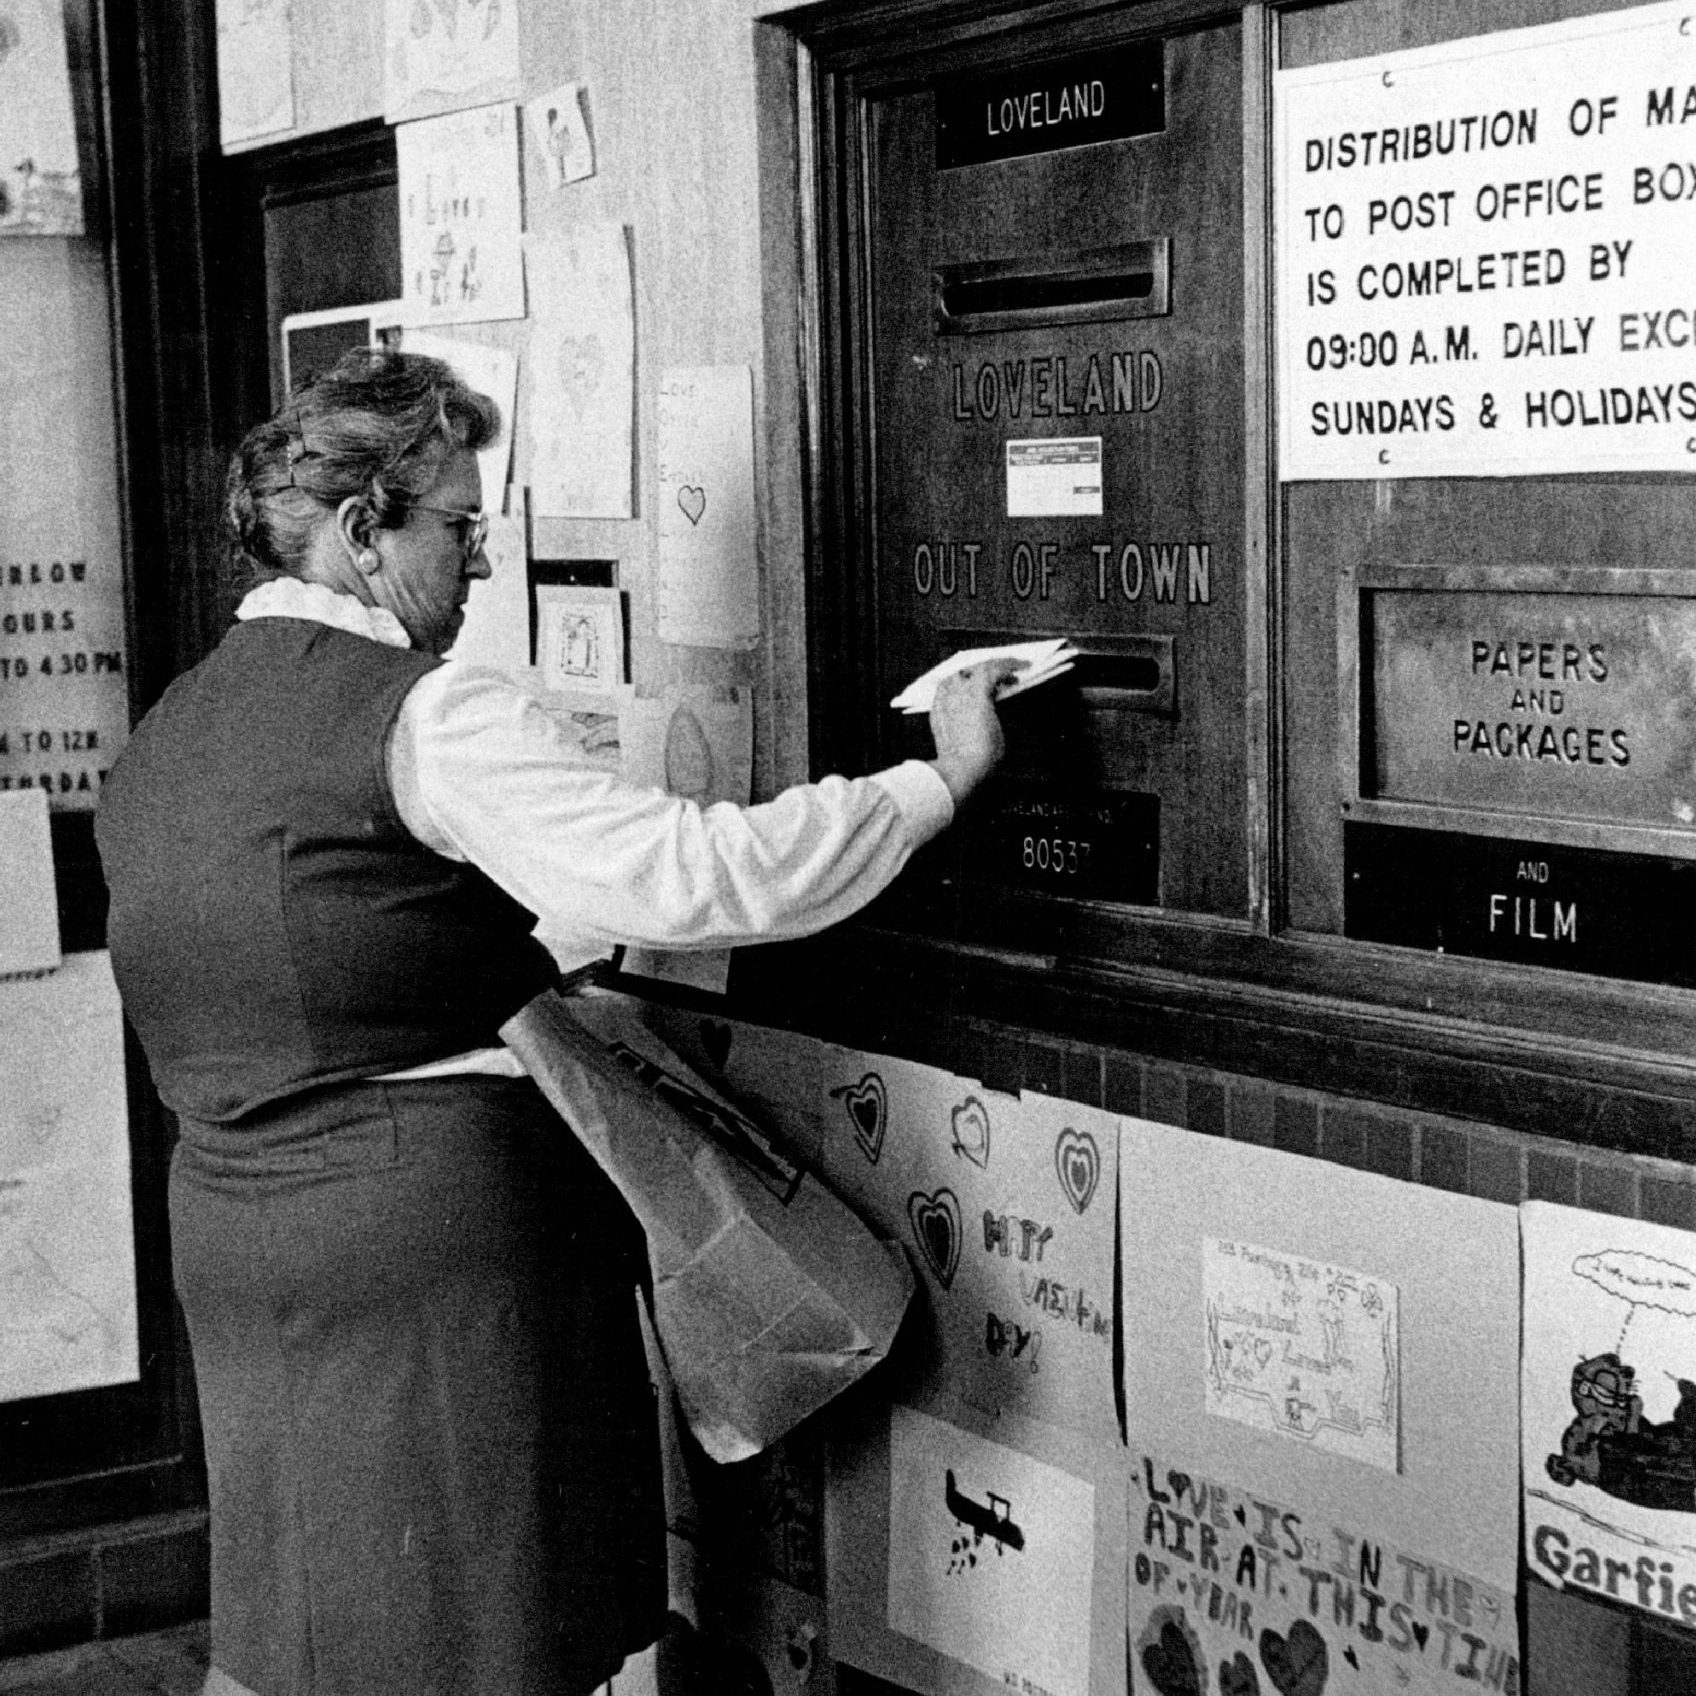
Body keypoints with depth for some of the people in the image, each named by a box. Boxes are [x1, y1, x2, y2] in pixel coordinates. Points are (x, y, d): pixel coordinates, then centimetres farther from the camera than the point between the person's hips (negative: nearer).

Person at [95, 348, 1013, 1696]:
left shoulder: (164, 736, 13)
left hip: (228, 1218, 8)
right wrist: (943, 778, -11)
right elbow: (695, 875, -21)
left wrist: (524, 962, 18)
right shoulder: (431, 713, -14)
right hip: (433, 1227, -8)